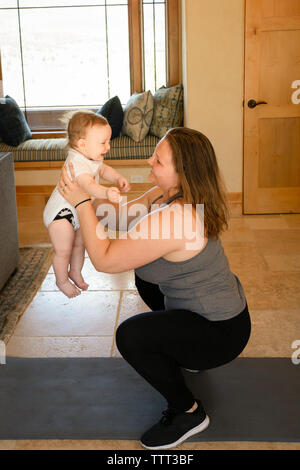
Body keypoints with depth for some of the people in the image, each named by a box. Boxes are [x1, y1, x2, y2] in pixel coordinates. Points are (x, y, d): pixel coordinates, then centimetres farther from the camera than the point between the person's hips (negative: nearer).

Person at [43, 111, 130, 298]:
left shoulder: (93, 158, -4)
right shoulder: (77, 163, -35)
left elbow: (104, 170, 17)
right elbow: (89, 185, -52)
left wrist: (119, 179, -1)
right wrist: (107, 192, -70)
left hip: (79, 212, 9)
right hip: (61, 213, -9)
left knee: (79, 244, 22)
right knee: (63, 250, 1)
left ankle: (75, 272, 45)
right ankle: (62, 280, 24)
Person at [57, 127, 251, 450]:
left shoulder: (172, 217, -34)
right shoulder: (166, 195, -4)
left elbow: (104, 260, -29)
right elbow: (124, 213, 6)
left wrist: (82, 202, -23)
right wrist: (83, 192, -6)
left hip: (222, 332, -10)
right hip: (222, 306, 10)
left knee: (131, 335, -23)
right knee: (146, 276, 26)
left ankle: (188, 413, -2)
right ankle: (187, 353, 36)